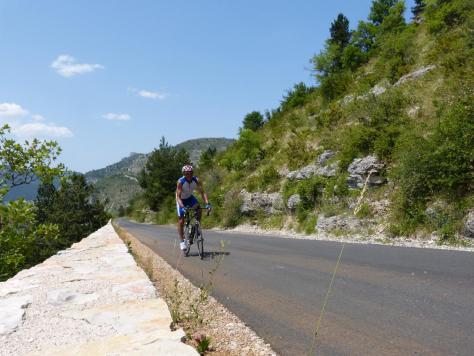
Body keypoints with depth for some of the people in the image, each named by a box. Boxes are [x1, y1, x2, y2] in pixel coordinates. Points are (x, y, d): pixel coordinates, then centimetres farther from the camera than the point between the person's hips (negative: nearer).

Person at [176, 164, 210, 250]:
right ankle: (182, 241, 5)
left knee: (198, 209, -27)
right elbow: (178, 197, -35)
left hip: (190, 198, 3)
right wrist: (182, 207, -50)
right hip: (181, 200, -3)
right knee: (181, 221, -7)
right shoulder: (180, 182, -31)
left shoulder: (196, 180, -23)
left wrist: (207, 203, -41)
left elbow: (202, 192, -25)